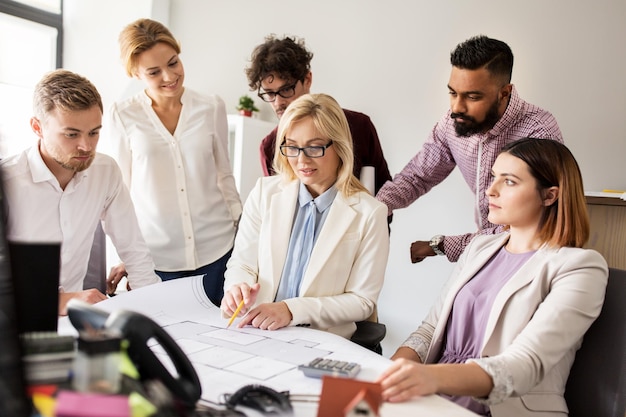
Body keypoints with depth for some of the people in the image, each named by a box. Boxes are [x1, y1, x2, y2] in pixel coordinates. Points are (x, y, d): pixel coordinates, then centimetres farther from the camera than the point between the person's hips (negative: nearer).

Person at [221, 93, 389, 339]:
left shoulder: (369, 214, -7)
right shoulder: (265, 192, 2)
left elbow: (362, 301, -4)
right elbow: (242, 263, 7)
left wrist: (292, 310, -17)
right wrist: (237, 288, -17)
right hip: (255, 331, 2)